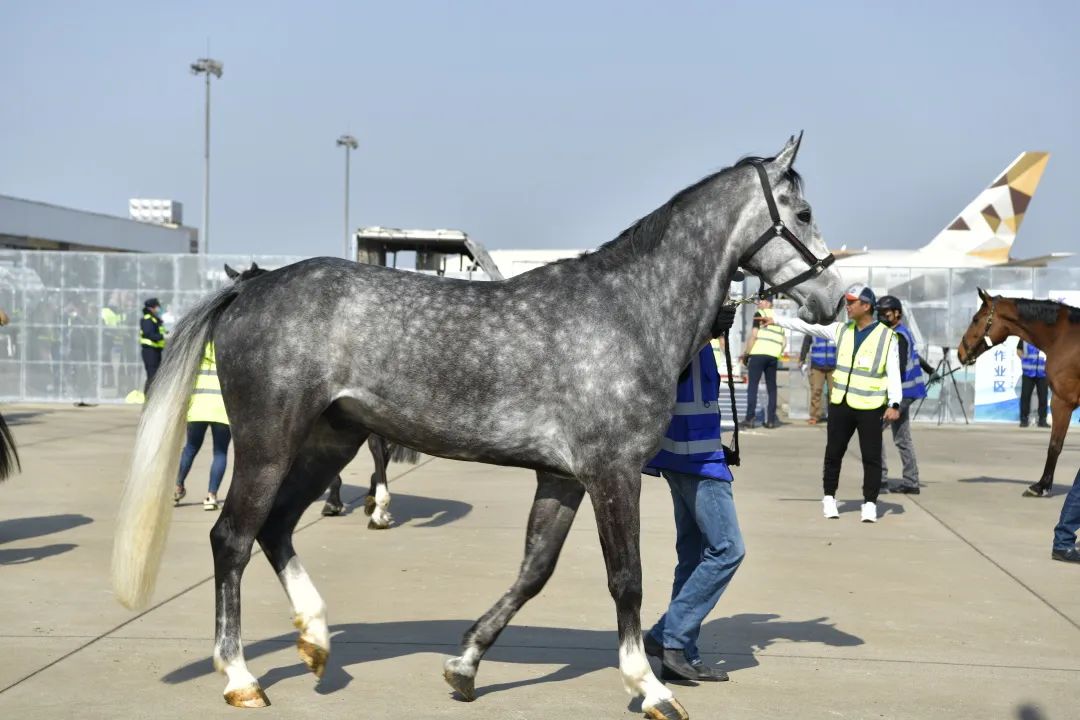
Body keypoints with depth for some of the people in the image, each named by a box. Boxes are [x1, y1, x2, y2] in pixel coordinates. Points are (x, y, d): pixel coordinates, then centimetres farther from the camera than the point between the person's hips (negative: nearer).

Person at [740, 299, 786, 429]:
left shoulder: (759, 314, 3)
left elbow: (754, 335, -7)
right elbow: (784, 341, 18)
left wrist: (746, 353, -2)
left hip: (758, 354, -5)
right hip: (773, 356, 5)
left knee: (752, 386, -2)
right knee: (771, 388, 10)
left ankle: (750, 418, -8)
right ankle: (771, 420, 6)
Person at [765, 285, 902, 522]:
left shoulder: (886, 336, -4)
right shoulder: (841, 330, 9)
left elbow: (894, 373, -7)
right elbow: (807, 327, 10)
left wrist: (894, 403, -16)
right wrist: (776, 320, 7)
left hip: (870, 407, -4)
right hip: (840, 404, 4)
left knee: (871, 457, 0)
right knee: (833, 453, 10)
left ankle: (870, 503, 10)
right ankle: (829, 498, 23)